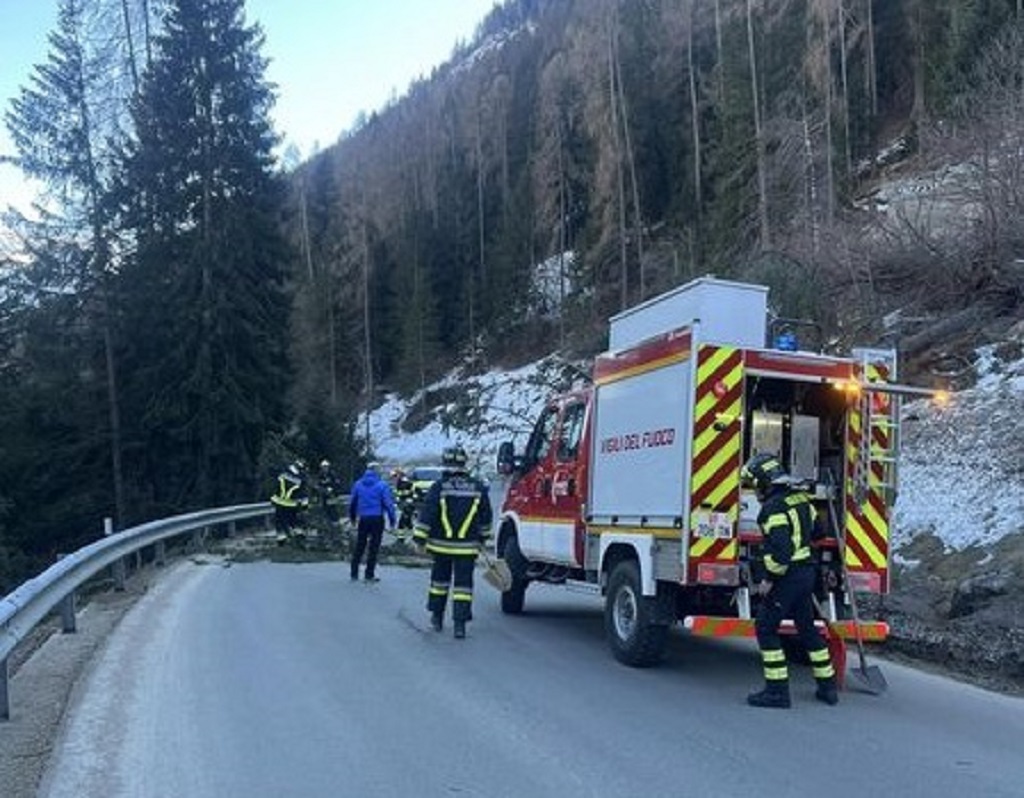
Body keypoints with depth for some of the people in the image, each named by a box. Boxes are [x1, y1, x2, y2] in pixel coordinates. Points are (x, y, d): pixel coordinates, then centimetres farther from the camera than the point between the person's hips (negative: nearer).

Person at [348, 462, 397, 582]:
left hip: (363, 519, 4)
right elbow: (388, 503, -10)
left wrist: (352, 517, 24)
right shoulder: (382, 485, -7)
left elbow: (352, 502, 11)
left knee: (359, 546, 13)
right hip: (377, 519, -4)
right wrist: (392, 519, -4)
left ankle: (354, 573, 14)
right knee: (374, 547, 3)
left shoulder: (358, 484, 5)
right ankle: (369, 575, 4)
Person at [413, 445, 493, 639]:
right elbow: (486, 517, 10)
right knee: (463, 583, 1)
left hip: (441, 545, 0)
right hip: (467, 547, 0)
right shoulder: (478, 488, 0)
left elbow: (426, 514, -9)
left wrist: (420, 538, -5)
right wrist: (482, 536, 23)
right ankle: (460, 623, -5)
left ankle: (437, 616, 28)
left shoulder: (438, 487, -7)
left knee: (440, 578, 17)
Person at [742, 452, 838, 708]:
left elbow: (781, 548, -25)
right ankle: (827, 686, 26)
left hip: (787, 576, -9)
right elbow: (815, 529, 19)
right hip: (807, 571, 9)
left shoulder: (774, 507, -18)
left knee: (766, 628, -1)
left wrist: (769, 578, -17)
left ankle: (777, 690, -2)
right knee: (807, 628, 19)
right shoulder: (800, 498, 10)